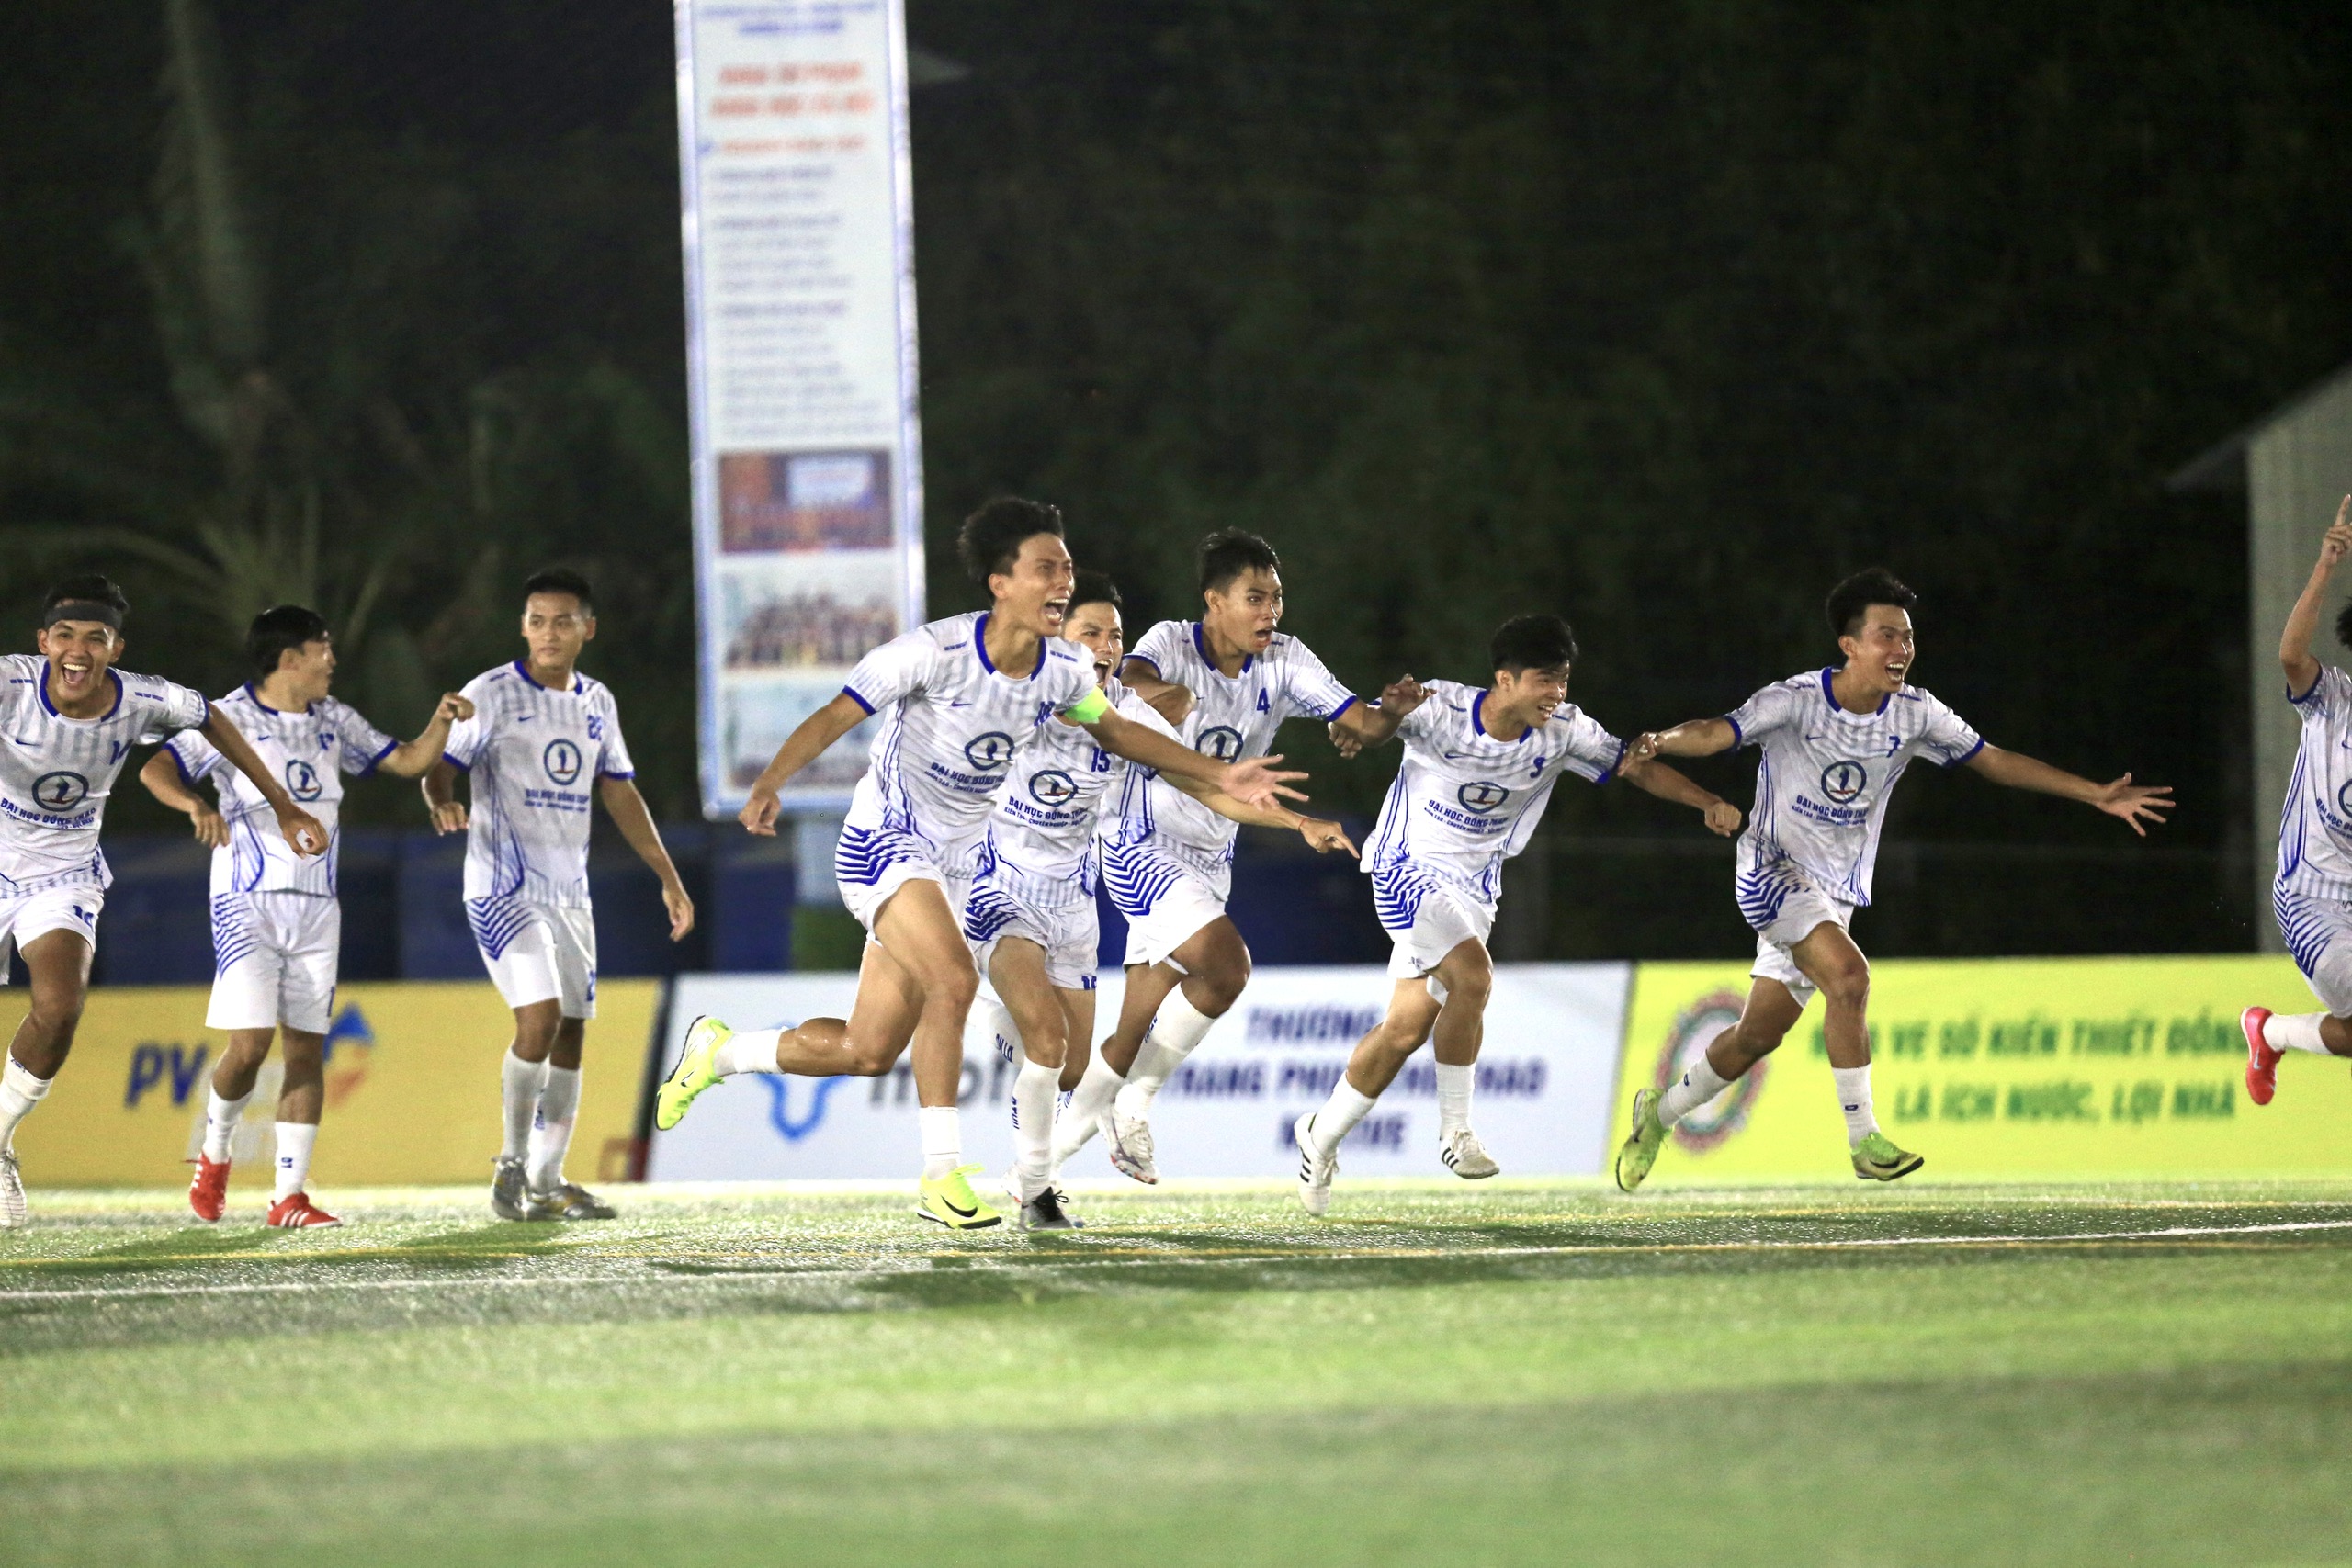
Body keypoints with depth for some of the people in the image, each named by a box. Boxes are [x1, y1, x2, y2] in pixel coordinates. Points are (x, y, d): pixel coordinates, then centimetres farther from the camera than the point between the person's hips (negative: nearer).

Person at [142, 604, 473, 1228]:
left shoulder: (333, 722, 12)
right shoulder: (228, 718, -6)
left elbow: (409, 760, 17)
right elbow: (156, 769, -15)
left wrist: (442, 721, -2)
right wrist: (195, 805, -35)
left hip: (316, 909, 5)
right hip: (247, 904, -5)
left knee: (307, 1048, -1)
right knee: (250, 1043, -14)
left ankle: (289, 1194, 0)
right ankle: (214, 1156, 13)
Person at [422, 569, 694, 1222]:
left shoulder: (597, 703, 12)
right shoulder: (492, 694, -6)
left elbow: (621, 794, 20)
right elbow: (439, 765, -10)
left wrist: (669, 878, 18)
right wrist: (442, 803, -33)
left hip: (570, 891, 6)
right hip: (503, 885, -6)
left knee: (571, 1033, 5)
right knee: (540, 1017, -19)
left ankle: (546, 1183, 13)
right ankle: (512, 1162, -4)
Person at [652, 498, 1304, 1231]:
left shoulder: (1062, 670, -2)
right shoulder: (935, 651, -21)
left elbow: (1116, 731, 17)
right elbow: (835, 716, -20)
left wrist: (1219, 776, 12)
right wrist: (770, 784, -35)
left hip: (949, 866, 7)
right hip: (884, 842, -7)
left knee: (870, 1051, 6)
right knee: (954, 978, -30)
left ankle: (719, 1049, 30)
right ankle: (942, 1175, -24)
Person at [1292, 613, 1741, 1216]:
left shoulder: (1563, 730, -8)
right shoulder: (1443, 709, -19)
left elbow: (1637, 767, -2)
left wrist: (1708, 801, -15)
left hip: (1473, 881, 5)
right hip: (1409, 865, -5)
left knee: (1408, 1026, 4)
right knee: (1471, 974, -28)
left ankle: (1322, 1136, 22)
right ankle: (1456, 1131, -14)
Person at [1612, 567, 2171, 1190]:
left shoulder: (1914, 713, -3)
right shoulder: (1796, 700, -17)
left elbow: (1994, 760, 5)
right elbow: (1717, 733, -25)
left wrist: (2098, 795, 2)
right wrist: (1661, 741, -49)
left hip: (1836, 892, 6)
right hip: (1773, 871, -6)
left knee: (1756, 1035, 9)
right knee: (1848, 974, -28)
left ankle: (1660, 1112, 33)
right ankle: (1864, 1139, -22)